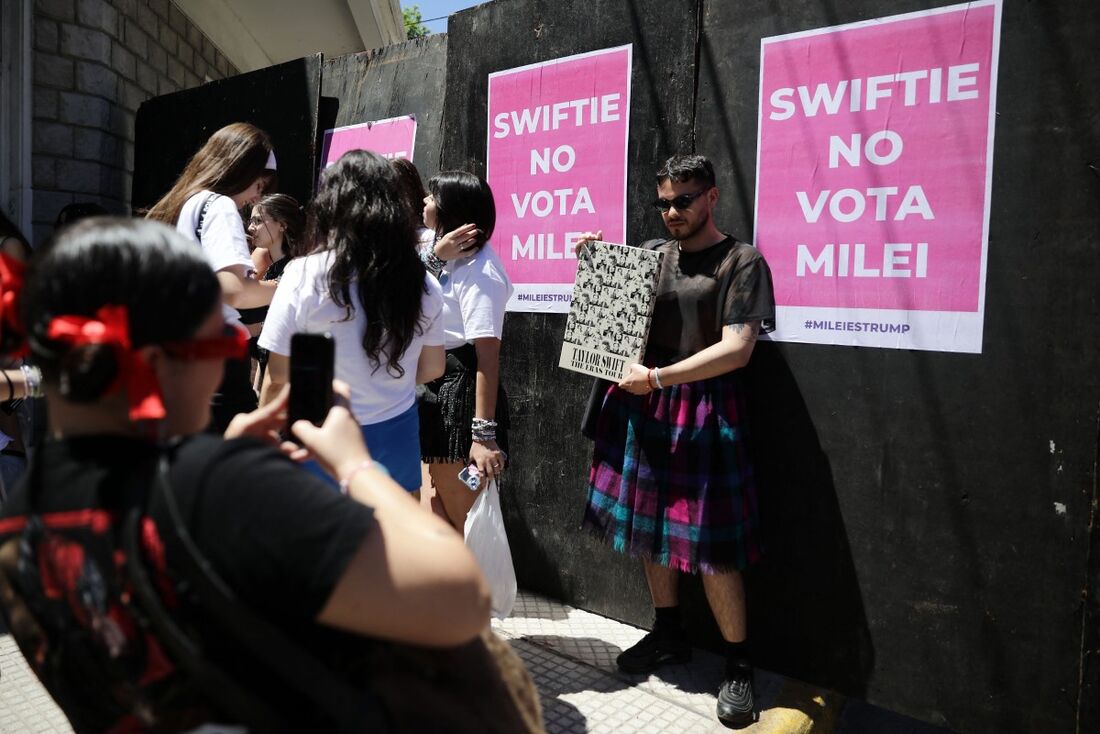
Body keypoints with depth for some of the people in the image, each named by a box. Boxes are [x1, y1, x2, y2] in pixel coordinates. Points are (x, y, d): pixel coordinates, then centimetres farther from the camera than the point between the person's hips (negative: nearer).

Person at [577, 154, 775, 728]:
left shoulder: (742, 261, -5)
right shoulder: (650, 253, 11)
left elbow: (737, 348, -16)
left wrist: (659, 377, -22)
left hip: (702, 412, -6)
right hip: (641, 403, 6)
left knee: (710, 543, -4)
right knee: (649, 523, 14)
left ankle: (738, 663, 15)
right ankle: (668, 634, 33)